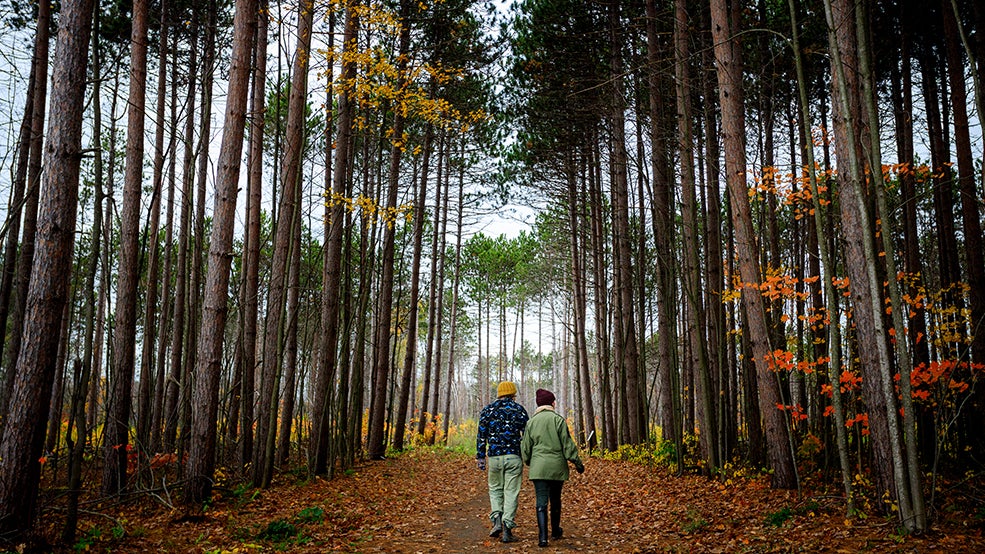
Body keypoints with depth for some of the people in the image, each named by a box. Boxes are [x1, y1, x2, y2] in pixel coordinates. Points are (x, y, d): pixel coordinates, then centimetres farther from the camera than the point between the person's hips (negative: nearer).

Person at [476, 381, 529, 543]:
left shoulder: (488, 410, 6)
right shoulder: (519, 410, 4)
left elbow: (481, 435, 3)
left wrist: (480, 457, 7)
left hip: (494, 457, 1)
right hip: (514, 457, -1)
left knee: (495, 489, 18)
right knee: (511, 492, 2)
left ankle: (497, 520, 1)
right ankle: (507, 529, -3)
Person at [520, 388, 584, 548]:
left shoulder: (531, 422, 2)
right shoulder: (558, 419, -5)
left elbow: (526, 447, 7)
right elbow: (567, 444, -6)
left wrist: (529, 462, 25)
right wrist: (577, 462, 4)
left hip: (538, 467, 0)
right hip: (557, 467, 0)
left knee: (541, 501, -1)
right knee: (555, 499, 17)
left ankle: (542, 537, -11)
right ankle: (555, 531, 32)